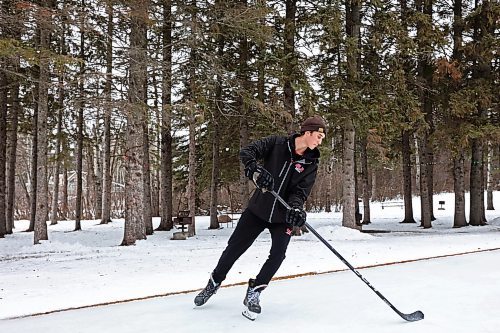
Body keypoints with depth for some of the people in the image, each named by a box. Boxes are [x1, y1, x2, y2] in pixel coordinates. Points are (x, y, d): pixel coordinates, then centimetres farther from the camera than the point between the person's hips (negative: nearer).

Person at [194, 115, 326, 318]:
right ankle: (214, 283, 27)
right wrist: (256, 170, -35)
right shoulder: (277, 144, -10)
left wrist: (296, 209, -31)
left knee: (278, 254, -13)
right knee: (234, 247, 5)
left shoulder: (311, 164, -4)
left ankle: (253, 293, 6)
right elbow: (246, 152, -16)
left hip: (283, 216, 1)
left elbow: (300, 192, -10)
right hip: (258, 209, -1)